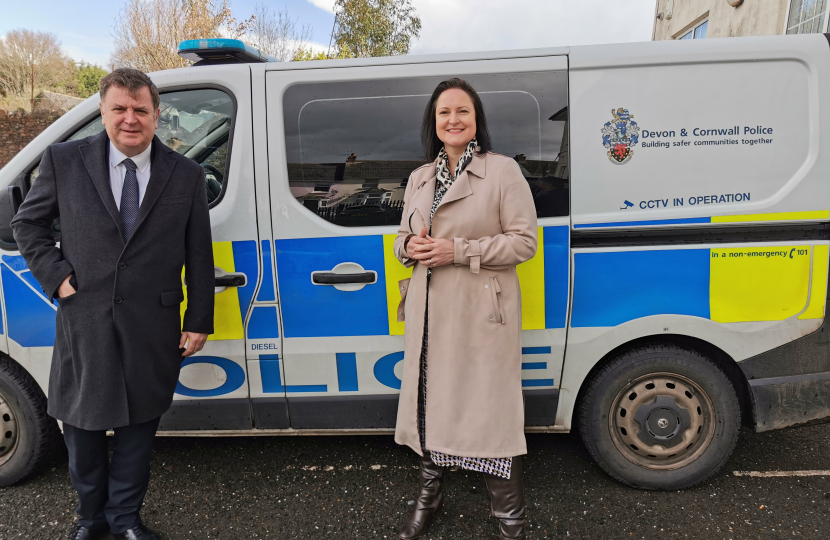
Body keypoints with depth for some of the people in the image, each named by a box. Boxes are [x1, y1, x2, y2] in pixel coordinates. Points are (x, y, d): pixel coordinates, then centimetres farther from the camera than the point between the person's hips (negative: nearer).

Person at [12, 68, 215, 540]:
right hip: (84, 324, 1)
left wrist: (199, 321, 1)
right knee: (82, 425, 16)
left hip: (152, 329, 0)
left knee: (139, 426, 13)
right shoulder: (64, 161, -1)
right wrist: (55, 274, -3)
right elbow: (27, 224, 11)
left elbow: (199, 256, 2)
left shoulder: (186, 176, -1)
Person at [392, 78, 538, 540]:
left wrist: (458, 250, -17)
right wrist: (411, 247, -4)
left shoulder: (503, 171, -4)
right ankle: (429, 498, 36)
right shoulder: (420, 178, 13)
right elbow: (404, 236, 21)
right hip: (429, 312, 6)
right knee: (431, 404, 14)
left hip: (482, 313, -5)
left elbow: (524, 241, -9)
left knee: (492, 411, 0)